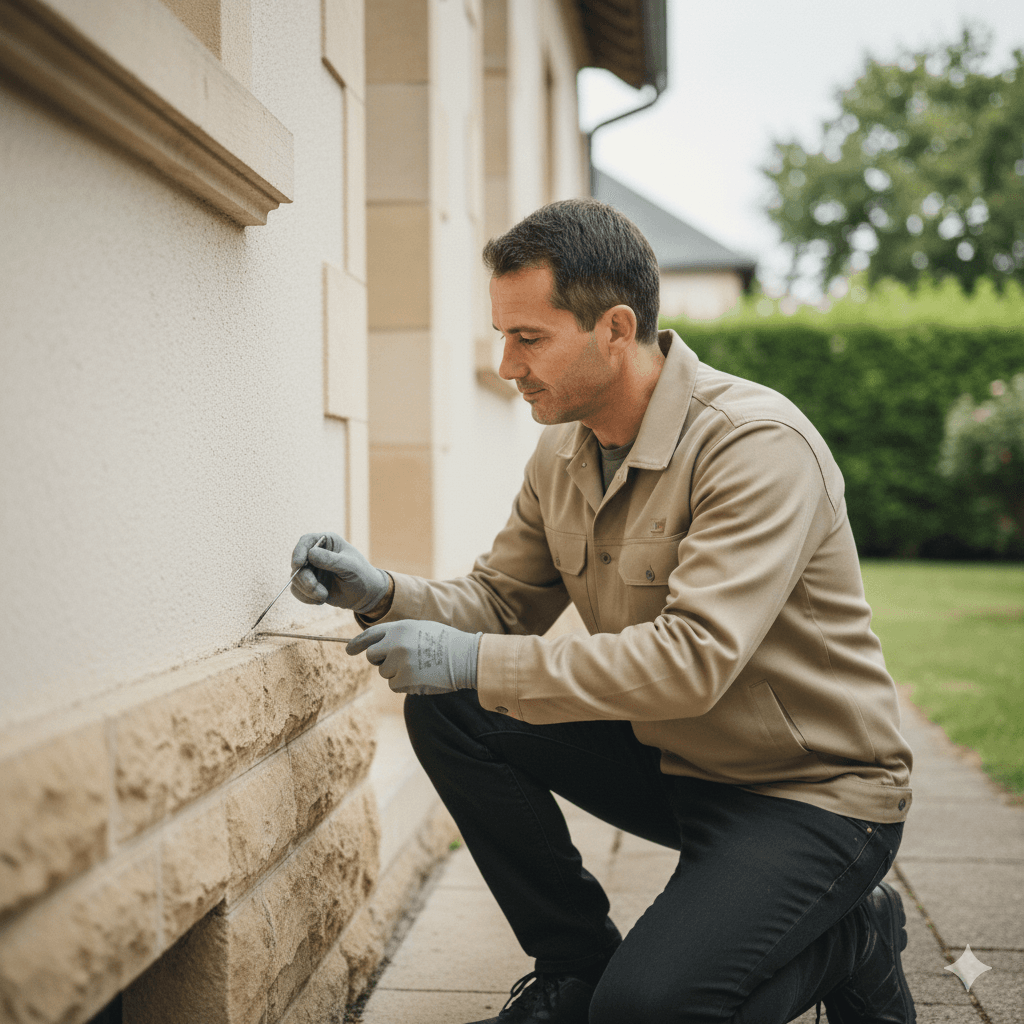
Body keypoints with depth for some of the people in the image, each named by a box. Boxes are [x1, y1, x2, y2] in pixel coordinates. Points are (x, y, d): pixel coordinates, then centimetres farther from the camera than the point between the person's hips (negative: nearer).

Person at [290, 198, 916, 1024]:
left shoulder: (758, 444, -25)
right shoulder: (563, 451, 1)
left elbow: (694, 659, -33)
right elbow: (503, 603, 8)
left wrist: (476, 663, -31)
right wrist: (383, 594, -12)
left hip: (815, 789, -7)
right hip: (669, 756, 8)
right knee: (450, 715, -8)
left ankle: (852, 938, 5)